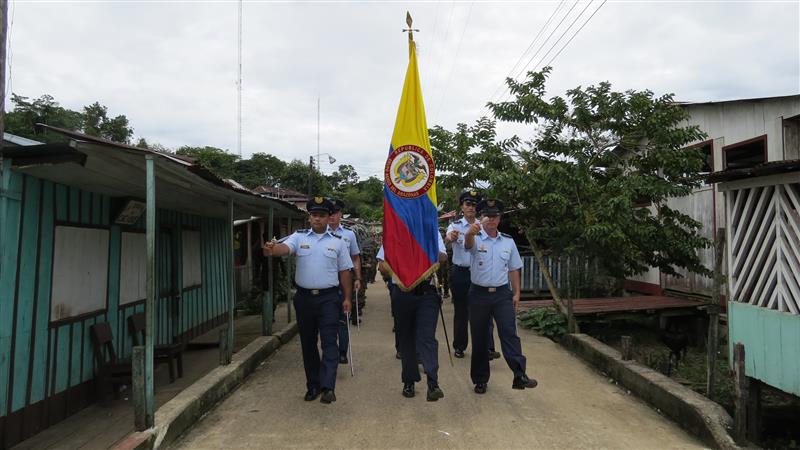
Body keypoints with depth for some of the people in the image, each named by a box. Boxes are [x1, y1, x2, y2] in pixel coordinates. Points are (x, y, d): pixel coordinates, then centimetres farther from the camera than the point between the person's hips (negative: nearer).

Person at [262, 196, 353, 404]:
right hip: (304, 297, 2)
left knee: (329, 342, -7)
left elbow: (344, 271, 7)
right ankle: (313, 385, 24)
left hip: (329, 297, -2)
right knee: (308, 343, 11)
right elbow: (285, 248, -18)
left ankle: (328, 387, -7)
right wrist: (272, 249, -41)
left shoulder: (337, 241, 4)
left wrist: (347, 298, 4)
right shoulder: (299, 237, 3)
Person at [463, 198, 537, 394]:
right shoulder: (476, 238, -3)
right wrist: (470, 232, -52)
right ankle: (480, 379, 18)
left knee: (509, 332, -10)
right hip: (479, 294, -1)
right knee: (479, 338, 7)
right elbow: (468, 243, -29)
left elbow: (513, 269, 14)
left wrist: (516, 293, 7)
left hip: (502, 294, 2)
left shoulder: (508, 241, 8)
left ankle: (519, 375, -13)